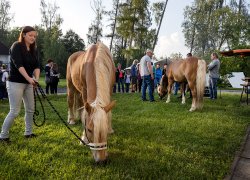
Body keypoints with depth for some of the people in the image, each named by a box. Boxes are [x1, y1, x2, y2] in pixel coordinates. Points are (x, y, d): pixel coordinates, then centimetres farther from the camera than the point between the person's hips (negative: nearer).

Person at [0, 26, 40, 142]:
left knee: (30, 109, 11)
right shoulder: (16, 46, -10)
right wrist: (29, 78, -33)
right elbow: (18, 65, -23)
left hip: (28, 83, 7)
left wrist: (36, 79, -19)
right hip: (15, 83, -7)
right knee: (14, 111, -7)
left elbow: (36, 65, -1)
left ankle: (28, 133, 24)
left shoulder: (33, 50, 9)